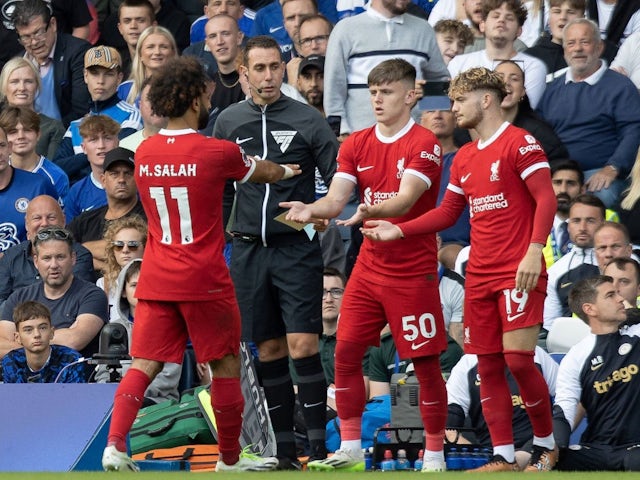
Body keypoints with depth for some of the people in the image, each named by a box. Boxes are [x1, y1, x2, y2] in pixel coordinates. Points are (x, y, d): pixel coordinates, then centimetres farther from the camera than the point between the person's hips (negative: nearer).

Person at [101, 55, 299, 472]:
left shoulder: (144, 153, 4)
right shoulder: (217, 152, -12)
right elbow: (263, 172, 9)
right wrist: (287, 170, 34)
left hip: (155, 280, 4)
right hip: (204, 281, -4)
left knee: (145, 364, 3)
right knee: (226, 365, 10)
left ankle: (115, 444, -15)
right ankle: (231, 459, 18)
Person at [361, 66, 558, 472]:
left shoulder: (519, 142, -6)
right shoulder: (465, 158, 17)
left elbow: (547, 199, -12)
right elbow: (447, 212, 23)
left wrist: (534, 251, -22)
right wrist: (399, 231, 12)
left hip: (519, 272, -7)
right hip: (480, 276, 7)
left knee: (518, 358, -13)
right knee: (488, 366, 3)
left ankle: (546, 444, 4)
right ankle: (504, 457, 6)